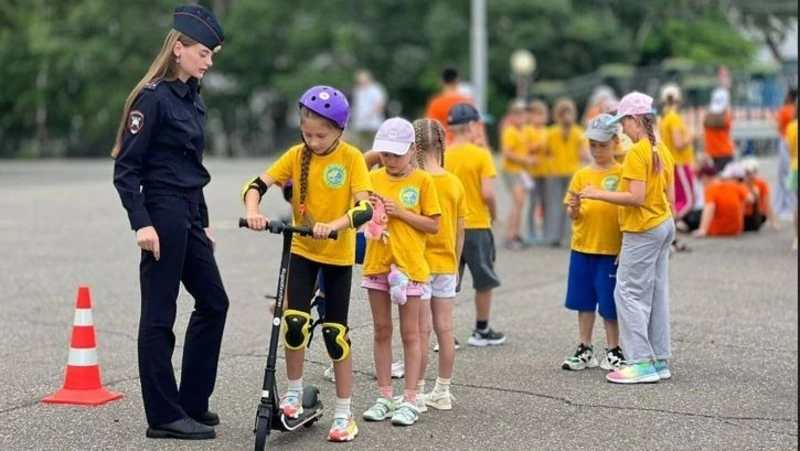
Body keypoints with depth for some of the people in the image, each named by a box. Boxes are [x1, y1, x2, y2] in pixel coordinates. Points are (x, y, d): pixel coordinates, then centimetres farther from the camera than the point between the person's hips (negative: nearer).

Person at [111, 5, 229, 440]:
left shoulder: (192, 98, 14)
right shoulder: (153, 97, -11)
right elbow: (126, 168, -14)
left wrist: (203, 222, 20)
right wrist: (141, 223, -21)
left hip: (189, 216, 9)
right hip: (162, 215, -9)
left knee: (213, 302, 13)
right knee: (159, 315, -2)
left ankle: (191, 403, 22)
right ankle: (164, 416, 6)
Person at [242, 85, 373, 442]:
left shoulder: (351, 158, -11)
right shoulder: (296, 155, -4)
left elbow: (365, 208, -22)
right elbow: (256, 185, -10)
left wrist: (332, 225, -38)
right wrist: (253, 212, -31)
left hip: (338, 255, -2)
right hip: (302, 250, 2)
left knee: (336, 333, 1)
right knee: (294, 323, -14)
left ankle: (343, 414, 14)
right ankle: (294, 393, 11)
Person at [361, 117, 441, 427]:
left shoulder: (422, 181, -5)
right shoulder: (373, 179, 5)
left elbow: (433, 225, -6)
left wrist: (400, 212, -16)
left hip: (409, 265, -3)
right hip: (377, 263, 4)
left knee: (409, 334, 3)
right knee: (381, 331, 9)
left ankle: (410, 401, 7)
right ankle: (384, 397, 17)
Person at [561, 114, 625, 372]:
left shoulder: (622, 175, -4)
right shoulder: (582, 175, 6)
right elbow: (573, 216, 6)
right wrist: (574, 209, -17)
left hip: (611, 250, -4)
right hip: (582, 247, 4)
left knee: (609, 304, 3)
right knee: (584, 301, 10)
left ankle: (614, 351, 17)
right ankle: (584, 350, 21)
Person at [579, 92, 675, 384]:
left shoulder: (637, 153, -17)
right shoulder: (662, 151, 10)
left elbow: (637, 197, -24)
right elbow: (669, 198, 13)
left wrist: (599, 194, -17)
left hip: (643, 231, -9)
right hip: (664, 226, 9)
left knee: (629, 294, -5)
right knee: (656, 295, 12)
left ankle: (642, 363, -7)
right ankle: (659, 360, 16)